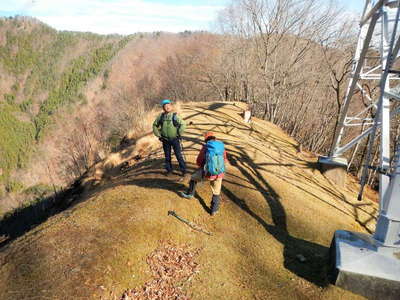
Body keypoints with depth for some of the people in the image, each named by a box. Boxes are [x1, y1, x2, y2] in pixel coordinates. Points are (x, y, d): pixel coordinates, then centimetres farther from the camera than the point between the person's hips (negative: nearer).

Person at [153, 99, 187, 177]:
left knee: (179, 155, -2)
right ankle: (169, 170, 29)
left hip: (175, 139, -3)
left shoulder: (175, 115, -7)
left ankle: (183, 170, 9)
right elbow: (155, 125, 13)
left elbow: (183, 125, -11)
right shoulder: (161, 116, 2)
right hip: (165, 140, 3)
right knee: (167, 156, 14)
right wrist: (158, 135, 6)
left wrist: (179, 134, -11)